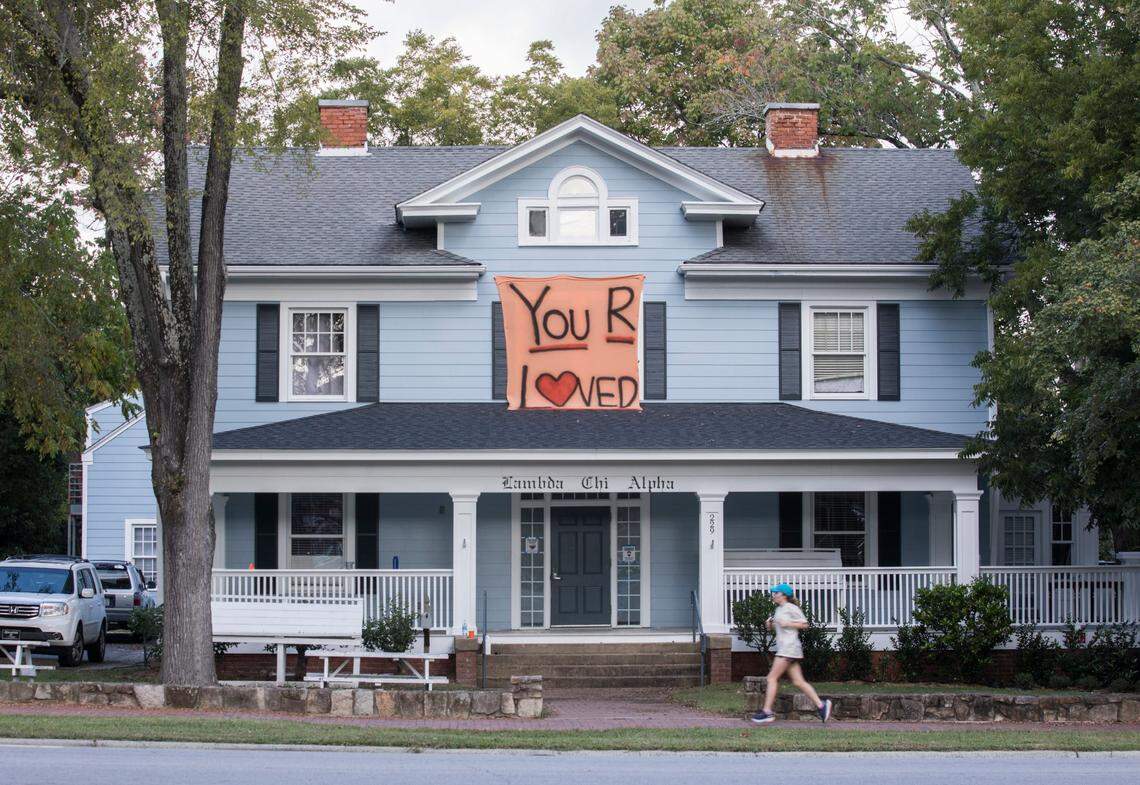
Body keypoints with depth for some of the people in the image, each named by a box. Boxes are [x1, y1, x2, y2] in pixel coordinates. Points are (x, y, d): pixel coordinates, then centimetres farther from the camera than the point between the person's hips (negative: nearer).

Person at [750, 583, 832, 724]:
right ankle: (821, 705, 2)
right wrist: (771, 625, 11)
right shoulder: (779, 609, 20)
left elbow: (804, 624, -6)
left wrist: (787, 623, -14)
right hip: (784, 648, 10)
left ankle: (767, 712, -11)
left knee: (772, 678, -10)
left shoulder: (791, 608, -6)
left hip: (789, 647, -10)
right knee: (798, 682, 4)